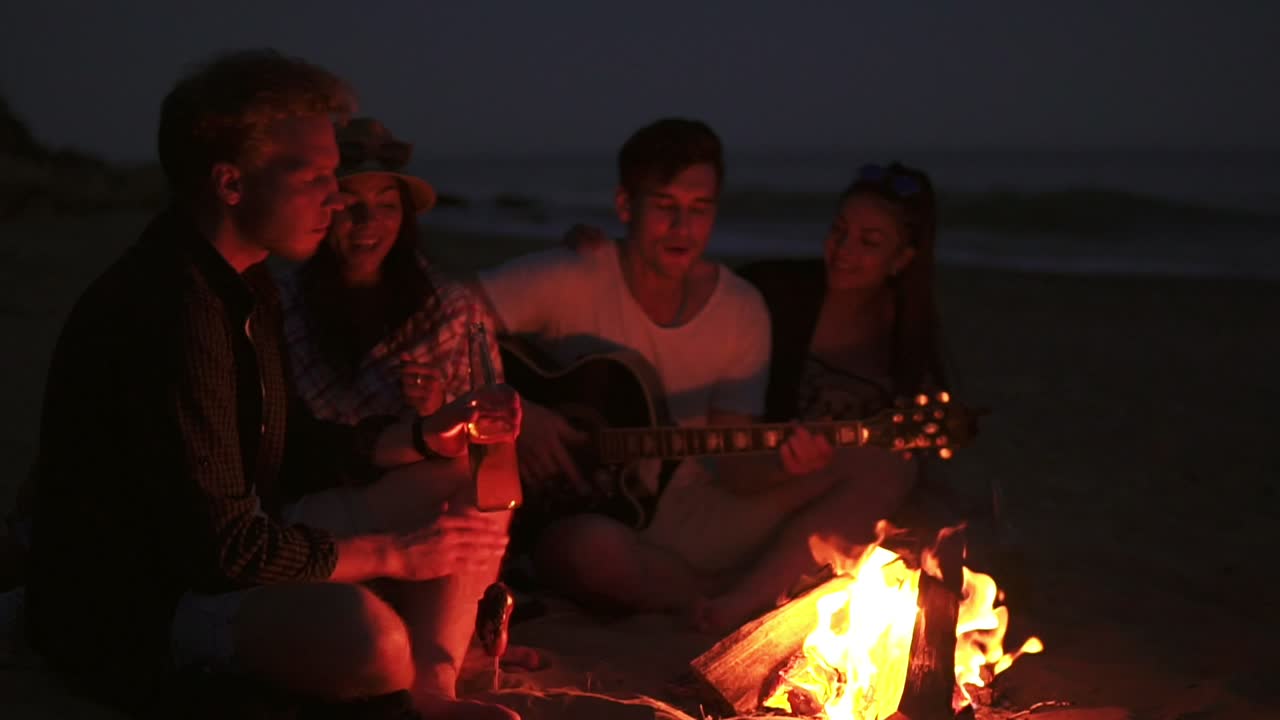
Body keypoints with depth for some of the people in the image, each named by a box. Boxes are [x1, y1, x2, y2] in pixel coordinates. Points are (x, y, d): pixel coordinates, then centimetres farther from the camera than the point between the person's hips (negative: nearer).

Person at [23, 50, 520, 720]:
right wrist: (396, 554, -16)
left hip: (207, 559, 10)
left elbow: (287, 451, 16)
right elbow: (219, 546, -25)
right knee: (367, 634, -35)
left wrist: (423, 436, 2)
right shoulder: (166, 312, -25)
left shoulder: (241, 285, 7)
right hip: (132, 614, -10)